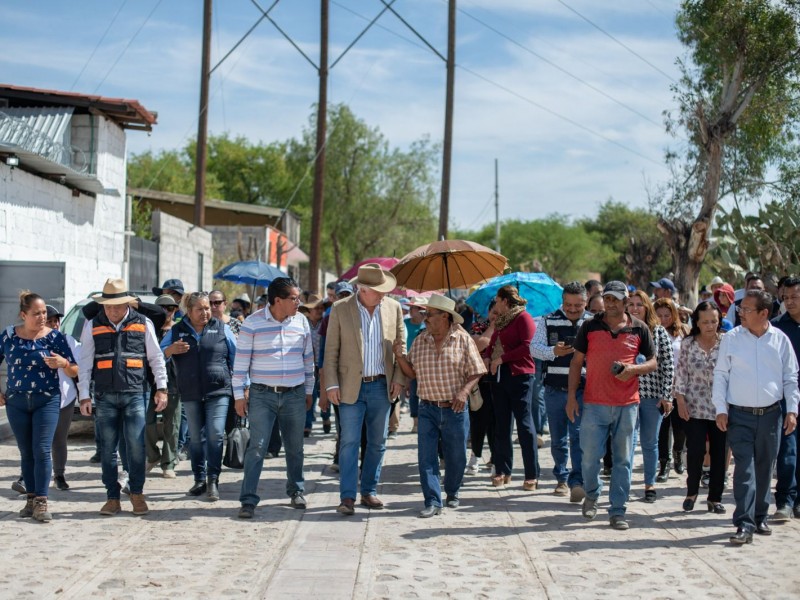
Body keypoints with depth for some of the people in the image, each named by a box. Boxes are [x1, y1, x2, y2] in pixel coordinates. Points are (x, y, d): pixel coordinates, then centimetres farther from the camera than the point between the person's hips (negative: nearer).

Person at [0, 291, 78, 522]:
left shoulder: (55, 337, -4)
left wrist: (63, 363, -22)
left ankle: (41, 502, -9)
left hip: (47, 401, -2)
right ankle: (31, 499, 17)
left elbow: (74, 372, 0)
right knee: (26, 453, 9)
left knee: (42, 450, -10)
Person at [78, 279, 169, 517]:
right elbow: (85, 363, 7)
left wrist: (161, 388, 4)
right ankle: (113, 498, 13)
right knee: (108, 449, 4)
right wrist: (84, 395, 2)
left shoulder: (143, 324, 5)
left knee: (136, 445, -8)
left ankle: (137, 493, 7)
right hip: (105, 396, 1)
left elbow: (156, 358, 9)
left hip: (134, 394, -1)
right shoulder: (92, 326, 6)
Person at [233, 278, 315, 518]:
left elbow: (308, 358, 13)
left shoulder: (301, 322, 4)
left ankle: (296, 491, 29)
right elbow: (241, 359, -3)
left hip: (295, 395, 3)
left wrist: (309, 391, 15)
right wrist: (239, 394, -5)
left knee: (295, 447, 12)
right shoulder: (253, 323, -6)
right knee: (257, 447, -7)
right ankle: (248, 500, -4)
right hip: (262, 395, -3)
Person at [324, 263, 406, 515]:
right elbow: (331, 350, -1)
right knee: (349, 442, -6)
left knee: (377, 443, 9)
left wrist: (399, 379, 1)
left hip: (381, 386, 3)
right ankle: (347, 497, -3)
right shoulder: (340, 309, -3)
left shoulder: (393, 308, 3)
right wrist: (331, 384, -7)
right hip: (351, 387, -3)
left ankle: (369, 491, 20)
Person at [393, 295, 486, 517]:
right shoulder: (420, 341, 5)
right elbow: (412, 372, 9)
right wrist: (400, 355, -7)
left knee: (455, 456, 10)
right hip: (428, 408, 2)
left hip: (454, 408, -2)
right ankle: (432, 501, -1)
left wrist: (464, 391, -18)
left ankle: (452, 493, 33)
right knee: (426, 455, -6)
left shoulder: (462, 339, -4)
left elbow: (475, 372, -3)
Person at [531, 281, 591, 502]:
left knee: (579, 435, -11)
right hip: (555, 389, 2)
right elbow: (534, 348, -1)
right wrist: (554, 351, -19)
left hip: (582, 389, -2)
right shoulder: (548, 321, 6)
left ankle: (577, 482, -13)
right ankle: (562, 479, 25)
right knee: (558, 438, 11)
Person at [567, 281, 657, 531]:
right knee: (590, 456, -1)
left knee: (623, 460, 4)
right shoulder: (590, 326, 4)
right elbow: (576, 362, 7)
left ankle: (618, 511, 12)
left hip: (627, 404, 1)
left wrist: (634, 369, -11)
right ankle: (591, 495, 26)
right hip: (594, 403, -1)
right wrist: (571, 396, 0)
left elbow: (653, 362, 11)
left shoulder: (639, 329, 5)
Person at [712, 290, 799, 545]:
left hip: (771, 414, 2)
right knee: (745, 469, -9)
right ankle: (744, 524, -10)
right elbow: (720, 375, 2)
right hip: (740, 415, -2)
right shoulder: (731, 338, -1)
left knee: (764, 469, 11)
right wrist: (720, 410, -4)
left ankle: (760, 517, 26)